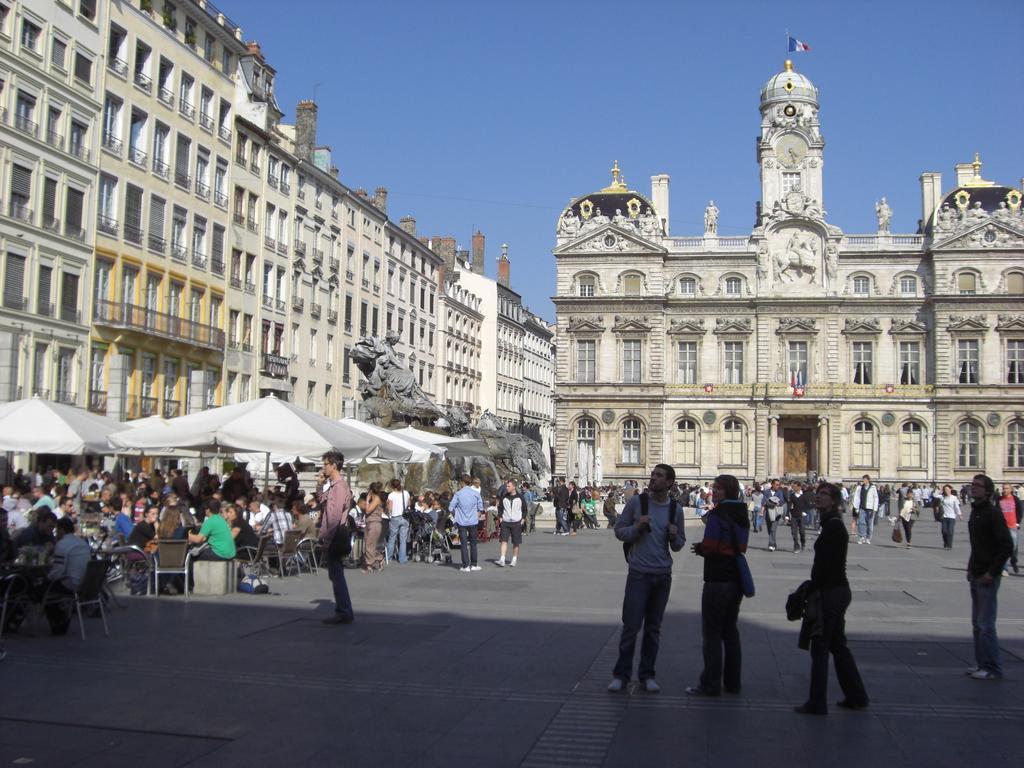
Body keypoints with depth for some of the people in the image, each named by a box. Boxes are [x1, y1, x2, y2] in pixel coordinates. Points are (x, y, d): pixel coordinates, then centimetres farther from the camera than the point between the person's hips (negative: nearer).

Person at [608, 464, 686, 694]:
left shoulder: (675, 509, 4)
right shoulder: (636, 502, -3)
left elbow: (678, 546, 12)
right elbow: (619, 531, 2)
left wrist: (675, 536, -10)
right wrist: (636, 528, -16)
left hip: (663, 575, 3)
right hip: (639, 573, -2)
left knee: (653, 628, 9)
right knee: (631, 626, -2)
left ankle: (647, 675, 19)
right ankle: (621, 674, 9)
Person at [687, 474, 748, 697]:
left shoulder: (717, 515, -15)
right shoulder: (742, 516, 12)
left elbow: (710, 547, -21)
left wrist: (699, 548, 0)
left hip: (718, 580, -8)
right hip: (736, 579, 8)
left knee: (712, 632, -2)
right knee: (730, 630, 15)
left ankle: (711, 684, 1)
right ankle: (732, 682, 20)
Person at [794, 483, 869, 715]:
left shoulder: (833, 526, -17)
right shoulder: (833, 524, 13)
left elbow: (825, 564, -22)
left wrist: (812, 592, -18)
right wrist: (813, 588, 17)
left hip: (829, 593, -10)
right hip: (839, 591, 10)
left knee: (819, 647, -2)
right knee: (838, 644, 17)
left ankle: (817, 703, 5)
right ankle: (856, 696, 25)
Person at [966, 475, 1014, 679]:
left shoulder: (993, 513, -14)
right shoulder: (975, 511, 13)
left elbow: (1007, 546, -18)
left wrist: (991, 572, -18)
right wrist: (971, 568, 13)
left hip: (987, 577, -9)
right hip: (975, 575, 9)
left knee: (985, 624, -6)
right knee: (977, 623, 13)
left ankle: (992, 669, 2)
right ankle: (981, 664, 21)